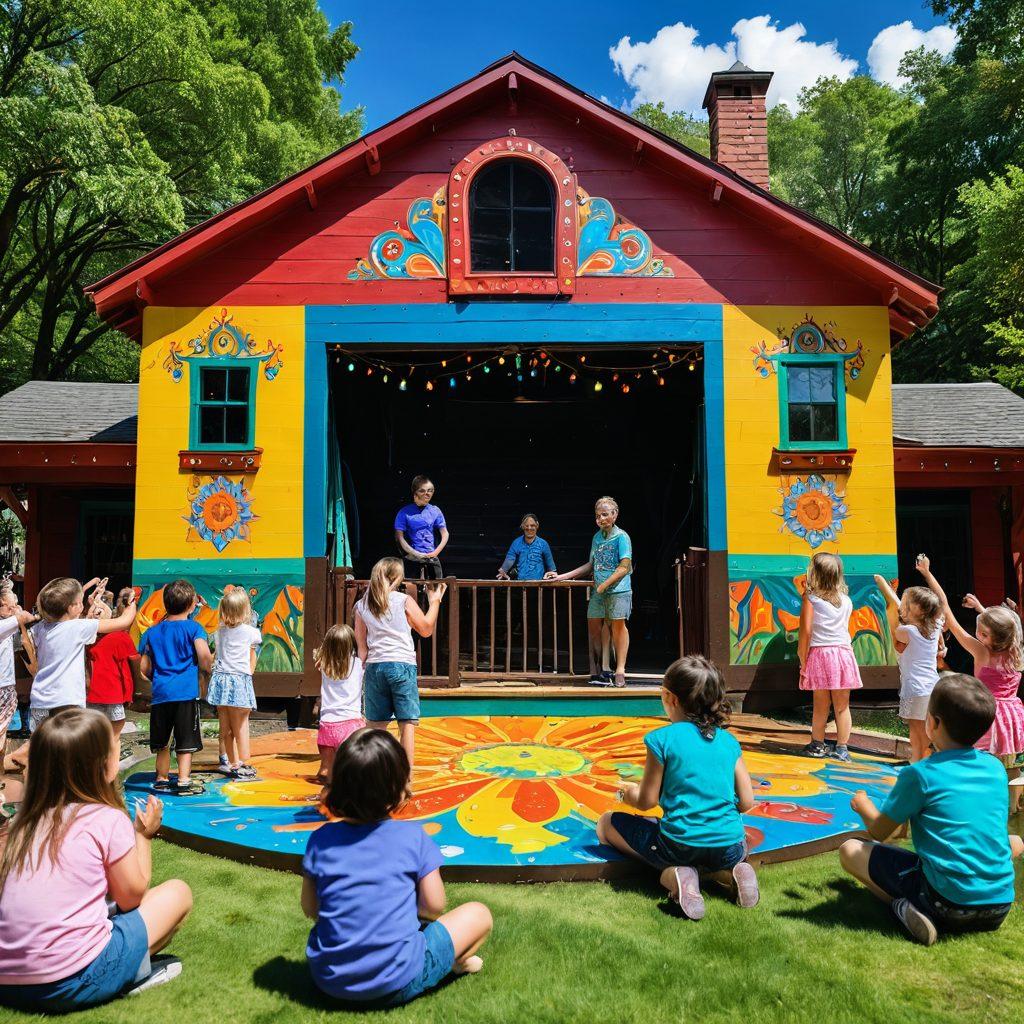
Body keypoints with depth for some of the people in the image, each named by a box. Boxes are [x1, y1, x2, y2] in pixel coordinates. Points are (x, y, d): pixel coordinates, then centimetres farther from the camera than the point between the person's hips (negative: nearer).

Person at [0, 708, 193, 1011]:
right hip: (74, 983, -6)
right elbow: (131, 897, 0)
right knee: (178, 893, 8)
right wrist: (144, 835, 12)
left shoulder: (26, 819, 7)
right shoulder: (109, 819, -11)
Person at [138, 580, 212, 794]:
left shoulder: (152, 632, 13)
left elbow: (145, 669, 13)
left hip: (160, 693, 4)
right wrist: (208, 666, 5)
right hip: (186, 692, -4)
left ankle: (162, 780, 26)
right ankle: (183, 781, 1)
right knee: (186, 742, 2)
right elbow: (204, 656, -16)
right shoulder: (193, 628, -2)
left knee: (162, 743, 17)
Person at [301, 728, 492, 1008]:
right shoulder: (413, 836, -10)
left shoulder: (321, 839, -3)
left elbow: (310, 908, 5)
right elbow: (433, 906, -5)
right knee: (479, 914, 11)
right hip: (395, 985, -3)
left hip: (328, 980, 4)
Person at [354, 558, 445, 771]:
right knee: (407, 723, 1)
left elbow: (361, 648, 8)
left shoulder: (361, 606, 7)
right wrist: (435, 601, 17)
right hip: (402, 665, -3)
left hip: (374, 667, 4)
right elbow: (426, 629, 8)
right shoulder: (404, 600, -2)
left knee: (377, 725, 12)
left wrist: (360, 674, 15)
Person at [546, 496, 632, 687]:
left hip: (618, 590, -6)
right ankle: (596, 672, 9)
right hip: (598, 592, 6)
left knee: (618, 626, -4)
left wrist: (604, 585, -15)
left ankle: (620, 670, 0)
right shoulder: (597, 537, 14)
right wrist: (562, 576, 17)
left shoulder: (621, 537, -5)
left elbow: (624, 567, -11)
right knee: (594, 628, 3)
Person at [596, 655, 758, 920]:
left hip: (680, 845, -5)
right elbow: (746, 803, 6)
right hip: (730, 847, 5)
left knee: (606, 823, 15)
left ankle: (674, 875, -5)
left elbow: (646, 801, -6)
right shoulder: (729, 741, 3)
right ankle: (730, 872, 6)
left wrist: (629, 793, 17)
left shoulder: (662, 739, -11)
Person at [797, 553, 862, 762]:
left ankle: (818, 745, 19)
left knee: (821, 706, 7)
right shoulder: (846, 600, 6)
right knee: (842, 706, 9)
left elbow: (806, 630, -11)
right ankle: (841, 748, 13)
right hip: (843, 653, 2)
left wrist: (802, 658, -4)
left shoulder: (810, 597, -6)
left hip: (819, 654, -2)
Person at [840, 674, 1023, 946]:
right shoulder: (996, 768, 5)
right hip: (1000, 907, 5)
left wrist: (861, 802, 21)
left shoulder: (920, 774, -10)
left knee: (849, 850, 8)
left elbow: (878, 832, -1)